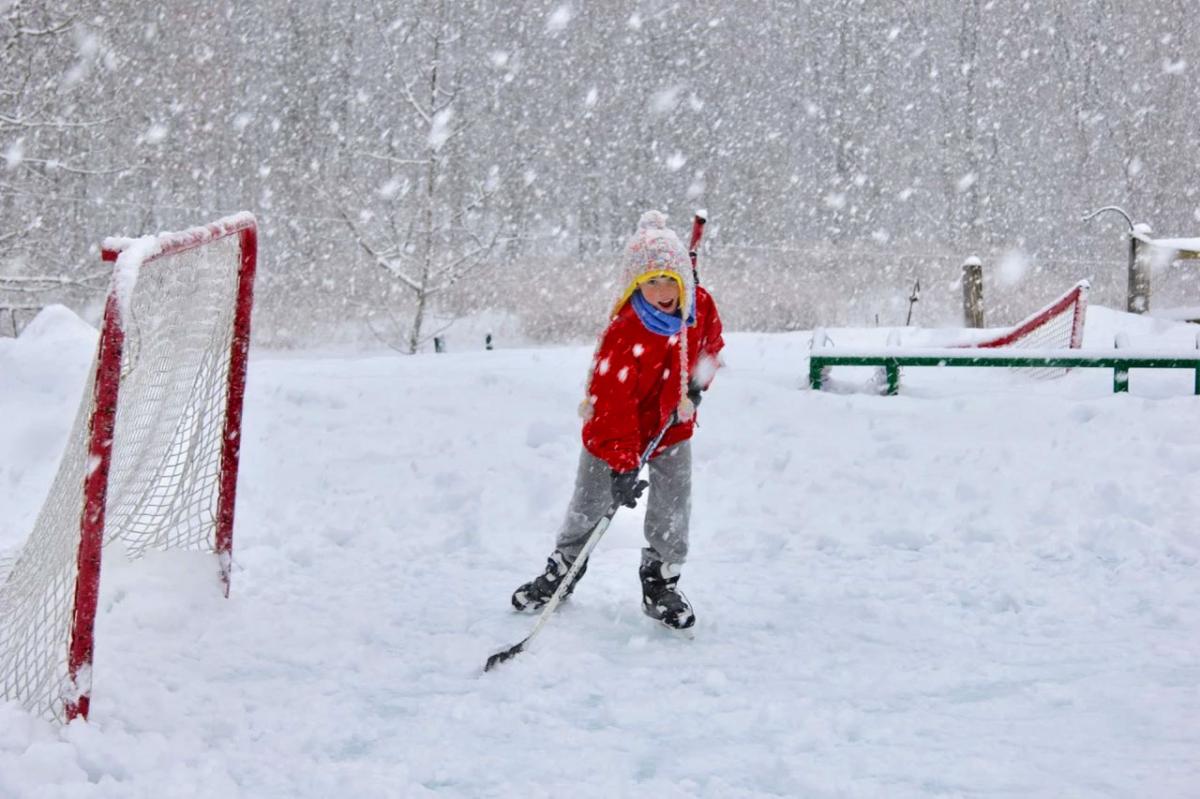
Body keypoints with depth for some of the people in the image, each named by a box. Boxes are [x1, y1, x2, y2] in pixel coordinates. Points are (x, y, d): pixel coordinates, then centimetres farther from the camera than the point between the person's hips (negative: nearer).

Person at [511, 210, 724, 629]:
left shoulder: (701, 306, -14)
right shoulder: (624, 334, -33)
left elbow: (709, 346, 12)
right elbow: (614, 404, -33)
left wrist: (695, 386, -2)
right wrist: (621, 466, -35)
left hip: (673, 429, 4)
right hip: (612, 435, -4)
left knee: (671, 512, 0)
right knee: (588, 507, 10)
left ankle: (661, 584, 19)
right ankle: (561, 571, 32)